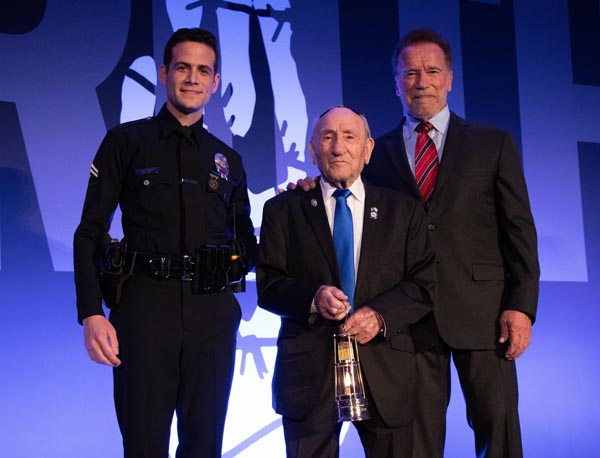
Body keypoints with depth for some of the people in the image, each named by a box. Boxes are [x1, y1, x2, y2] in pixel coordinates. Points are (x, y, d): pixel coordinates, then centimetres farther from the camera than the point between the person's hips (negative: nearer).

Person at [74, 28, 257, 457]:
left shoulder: (228, 160, 16)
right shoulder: (126, 141, 5)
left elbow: (246, 243, 19)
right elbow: (90, 233, 1)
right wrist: (91, 313, -12)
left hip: (213, 312, 3)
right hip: (145, 306, -3)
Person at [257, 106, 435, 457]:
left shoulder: (404, 211, 10)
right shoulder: (284, 210, 8)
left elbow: (425, 284, 3)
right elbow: (268, 285, 3)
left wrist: (381, 315, -14)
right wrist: (312, 298, -17)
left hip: (386, 371, 1)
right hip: (309, 366, -1)